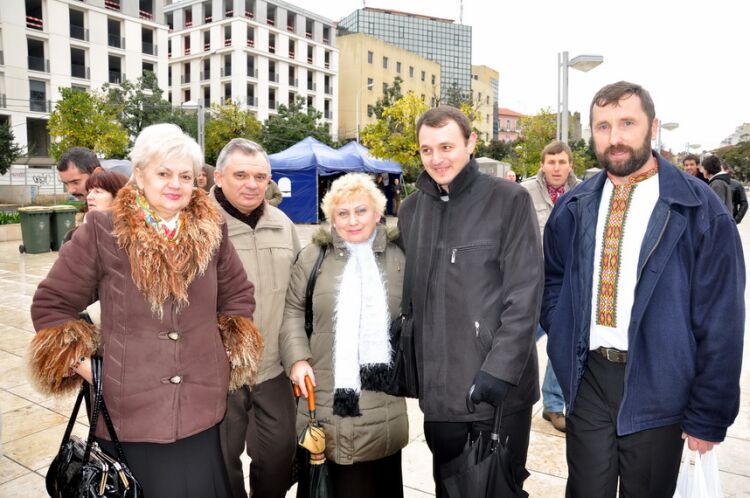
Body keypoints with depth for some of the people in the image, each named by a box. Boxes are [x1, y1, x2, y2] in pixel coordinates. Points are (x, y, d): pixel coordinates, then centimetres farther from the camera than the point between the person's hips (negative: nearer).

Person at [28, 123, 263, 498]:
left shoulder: (211, 231, 1)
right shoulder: (102, 232, -8)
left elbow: (238, 297, 12)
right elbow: (50, 304, -1)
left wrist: (228, 351, 4)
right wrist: (84, 366, -6)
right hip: (129, 414, -2)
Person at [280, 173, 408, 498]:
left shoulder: (399, 257, 4)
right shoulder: (313, 256, 2)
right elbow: (293, 311, 3)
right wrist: (298, 358, -8)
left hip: (381, 399, 1)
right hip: (324, 394, 0)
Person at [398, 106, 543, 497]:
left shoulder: (509, 200, -6)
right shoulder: (410, 209, 7)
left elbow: (525, 295, -10)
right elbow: (410, 295, 10)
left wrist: (501, 369, -17)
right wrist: (413, 368, 5)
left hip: (499, 387, -3)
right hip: (439, 390, 4)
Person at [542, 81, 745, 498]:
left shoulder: (700, 209, -11)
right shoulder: (575, 207, 0)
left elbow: (721, 321, -9)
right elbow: (552, 279, 15)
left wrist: (708, 416, -6)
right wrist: (564, 340, 1)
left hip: (656, 386, -2)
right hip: (587, 378, 3)